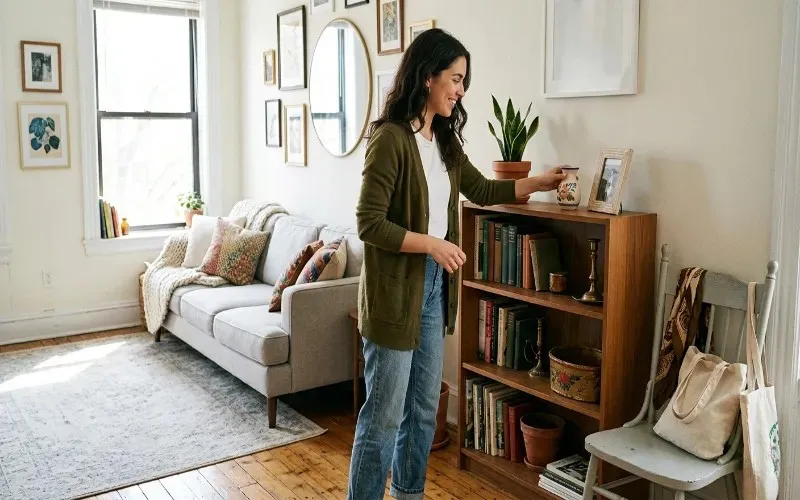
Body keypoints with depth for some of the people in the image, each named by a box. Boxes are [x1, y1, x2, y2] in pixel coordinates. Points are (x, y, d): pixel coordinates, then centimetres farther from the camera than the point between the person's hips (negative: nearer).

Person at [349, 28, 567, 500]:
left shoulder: (444, 139, 9)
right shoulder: (391, 137, -16)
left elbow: (480, 189, 23)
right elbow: (369, 223, -18)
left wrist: (539, 183, 22)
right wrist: (432, 243, -18)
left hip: (434, 287, 8)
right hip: (395, 290, -8)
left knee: (424, 408, 17)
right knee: (385, 413, 2)